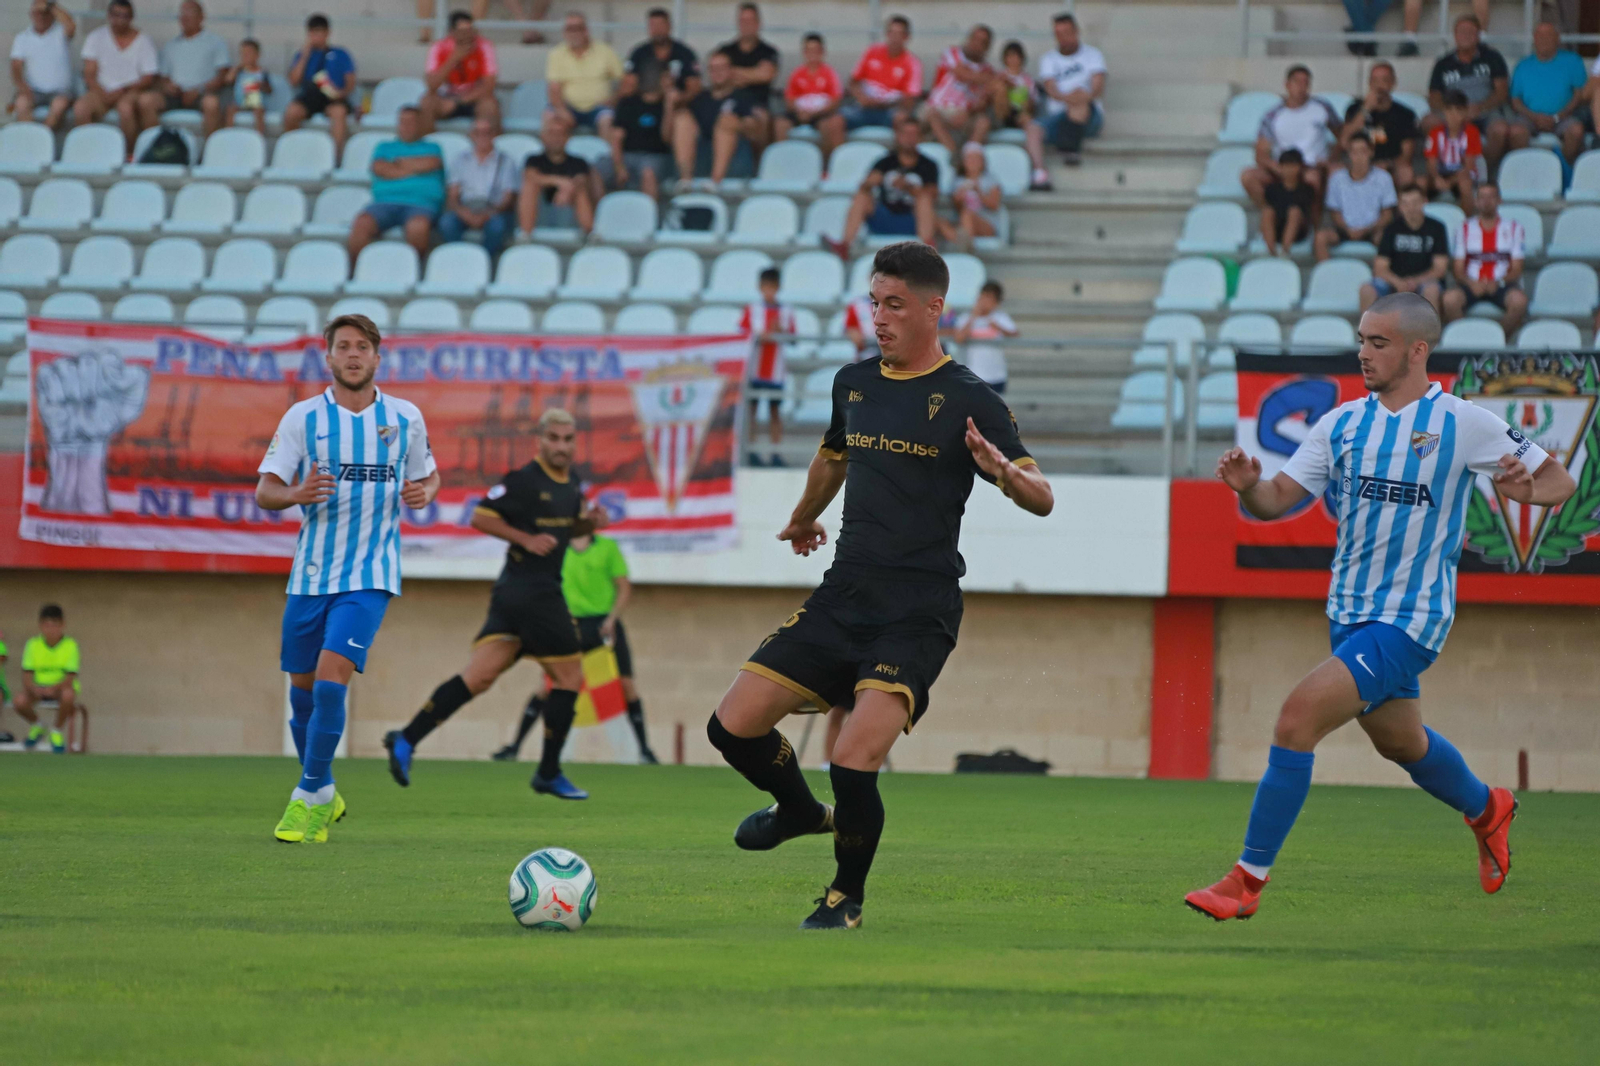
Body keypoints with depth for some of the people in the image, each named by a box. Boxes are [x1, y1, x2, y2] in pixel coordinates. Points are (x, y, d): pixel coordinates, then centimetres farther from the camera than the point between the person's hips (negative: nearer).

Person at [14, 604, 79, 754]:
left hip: (61, 687, -2)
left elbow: (70, 678, -16)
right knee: (19, 702, -29)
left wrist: (53, 688, -35)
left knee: (68, 695, -39)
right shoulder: (33, 645, -4)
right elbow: (27, 676, -8)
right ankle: (36, 726, 8)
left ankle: (57, 732, -9)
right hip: (37, 686, 2)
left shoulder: (70, 645, -10)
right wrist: (34, 688, -30)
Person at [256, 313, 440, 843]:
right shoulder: (303, 417, 1)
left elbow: (428, 476, 17)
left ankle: (309, 797, -8)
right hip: (310, 574, 2)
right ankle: (323, 796, 28)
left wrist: (424, 493, -7)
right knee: (302, 690, 8)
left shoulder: (405, 418, 4)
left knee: (331, 678, -18)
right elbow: (264, 491, -2)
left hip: (369, 577, -2)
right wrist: (297, 494, -24)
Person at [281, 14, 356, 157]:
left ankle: (337, 150, -42)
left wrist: (342, 92, -14)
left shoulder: (340, 55, 15)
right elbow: (294, 82, 7)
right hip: (309, 96, 1)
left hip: (333, 98, -1)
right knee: (291, 112, -32)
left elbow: (351, 82, 9)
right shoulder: (302, 55, 19)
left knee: (339, 111, -38)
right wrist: (304, 57, 2)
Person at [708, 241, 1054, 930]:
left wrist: (1001, 470, -30)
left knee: (854, 761, -21)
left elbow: (1041, 499, -9)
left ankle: (846, 899, 5)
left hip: (918, 612, -6)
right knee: (735, 724, -4)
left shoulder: (968, 400, -5)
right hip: (844, 594, 6)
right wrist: (804, 519, 50)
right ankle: (800, 813, 28)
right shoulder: (854, 383, 12)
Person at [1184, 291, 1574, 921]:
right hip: (1349, 611, 7)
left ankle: (1248, 881, -14)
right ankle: (1486, 810, 56)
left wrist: (1529, 489, -25)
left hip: (1410, 619, -7)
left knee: (1299, 716, -20)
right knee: (1399, 741, 24)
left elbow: (1559, 481, -2)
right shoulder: (1342, 424, 5)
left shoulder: (1462, 422, -9)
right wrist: (1248, 487, -20)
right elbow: (1277, 501, 3)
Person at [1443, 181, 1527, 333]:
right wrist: (1471, 284, -16)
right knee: (1450, 299, -34)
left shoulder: (1513, 228, 10)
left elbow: (1516, 270, 5)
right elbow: (1458, 271, 7)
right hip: (1472, 285, 0)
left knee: (1519, 300, -35)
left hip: (1500, 286, 0)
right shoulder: (1464, 229, 12)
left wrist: (1498, 282, -16)